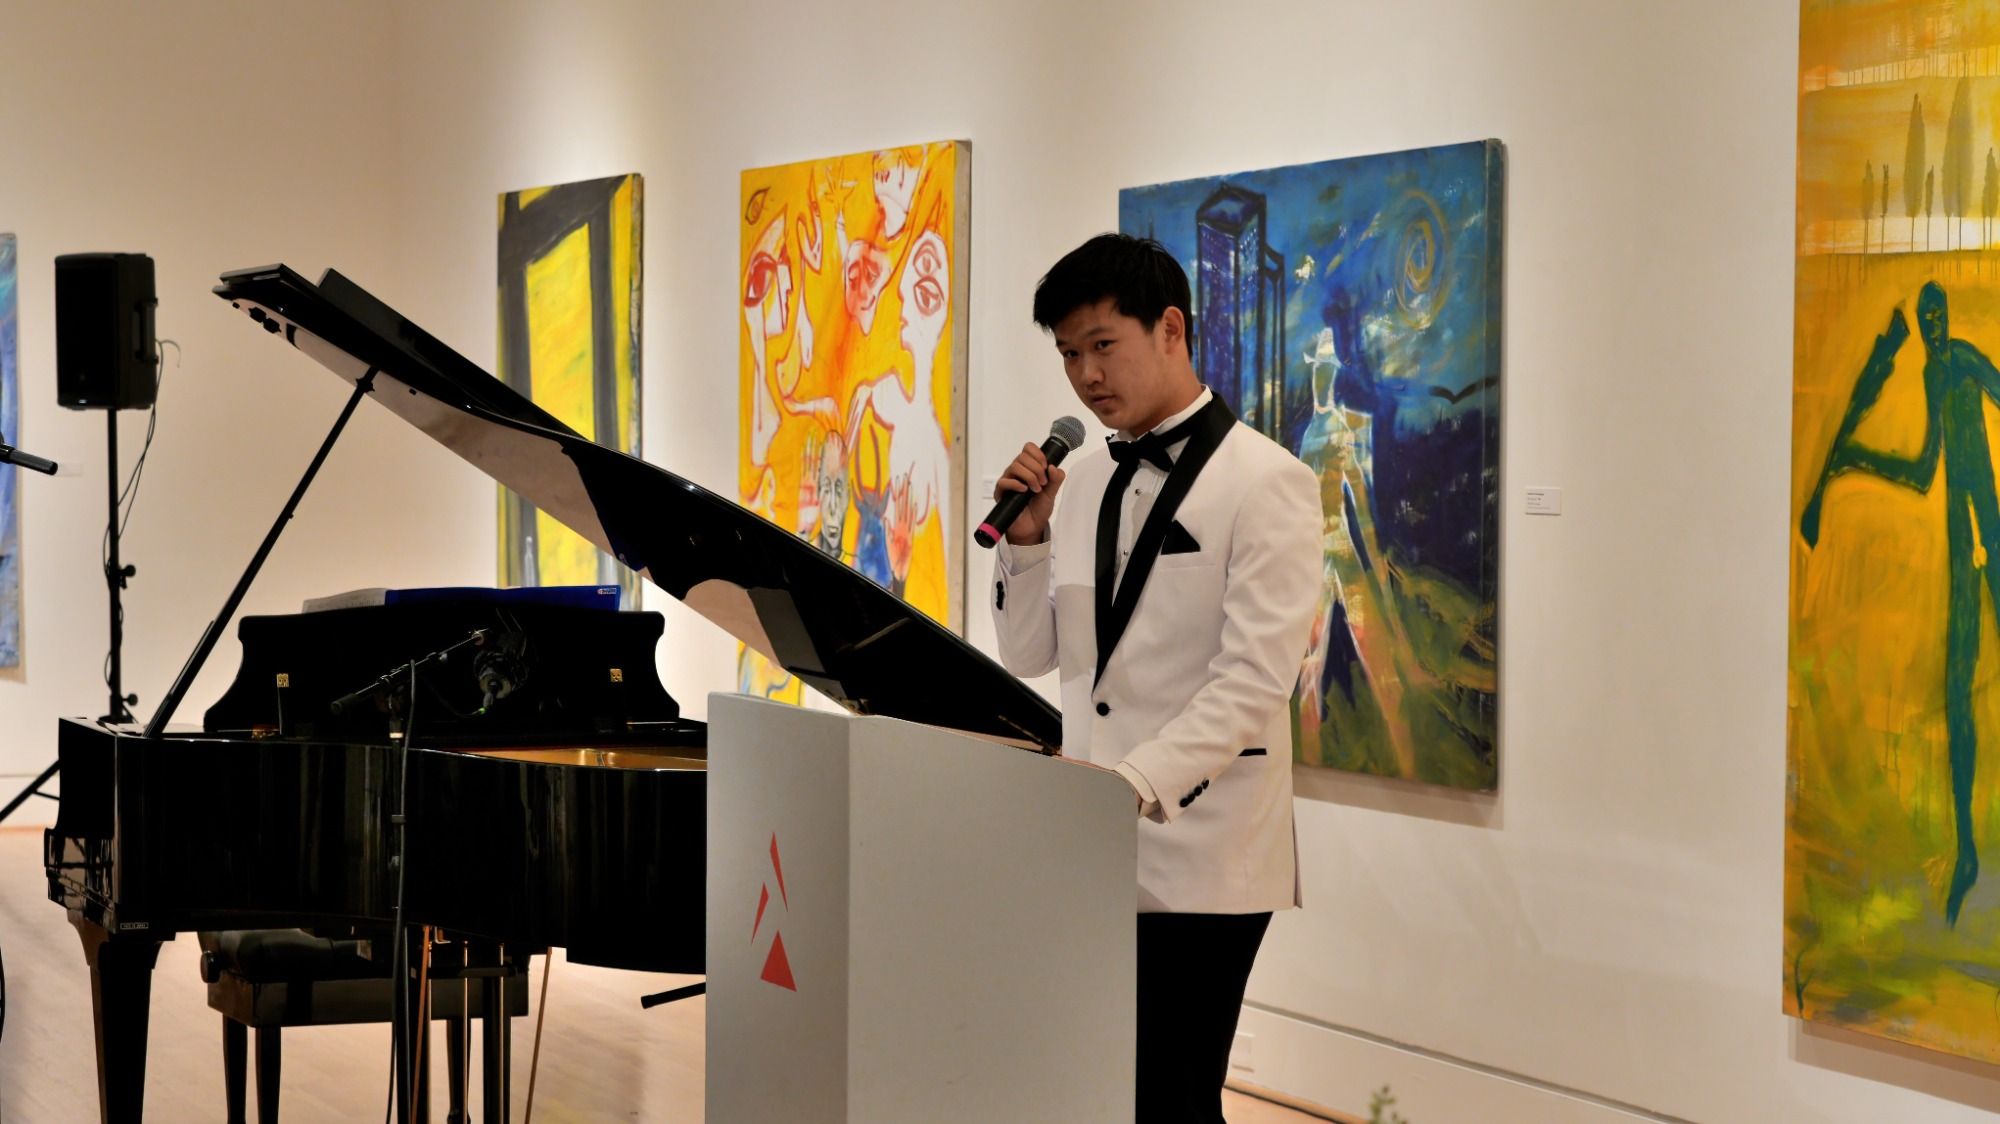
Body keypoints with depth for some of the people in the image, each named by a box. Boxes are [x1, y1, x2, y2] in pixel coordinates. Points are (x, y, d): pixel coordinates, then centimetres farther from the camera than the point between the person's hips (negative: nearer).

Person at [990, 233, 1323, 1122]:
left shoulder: (1266, 483, -8)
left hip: (1196, 857, -6)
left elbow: (1254, 680, -16)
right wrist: (1025, 539, 1)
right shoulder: (1082, 485, 12)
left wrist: (1136, 783, -25)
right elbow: (1029, 657, 16)